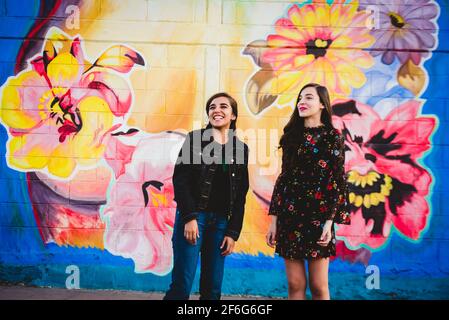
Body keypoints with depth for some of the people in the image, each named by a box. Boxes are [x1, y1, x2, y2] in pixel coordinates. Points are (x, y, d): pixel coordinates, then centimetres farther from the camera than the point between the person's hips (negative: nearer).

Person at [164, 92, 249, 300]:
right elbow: (180, 179, -7)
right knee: (182, 285, -5)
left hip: (221, 221, 4)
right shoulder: (195, 139, 1)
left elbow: (240, 195, 9)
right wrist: (189, 217, -16)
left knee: (213, 288, 9)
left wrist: (233, 232, 4)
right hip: (193, 216, -3)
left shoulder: (241, 148, 9)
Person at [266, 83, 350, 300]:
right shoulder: (292, 136, 11)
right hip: (289, 215, 4)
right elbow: (283, 178, 10)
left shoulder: (332, 136, 0)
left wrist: (329, 222, -13)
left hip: (317, 216, -4)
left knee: (318, 286, 5)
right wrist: (274, 220, 6)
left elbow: (337, 181, -5)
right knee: (295, 284, 9)